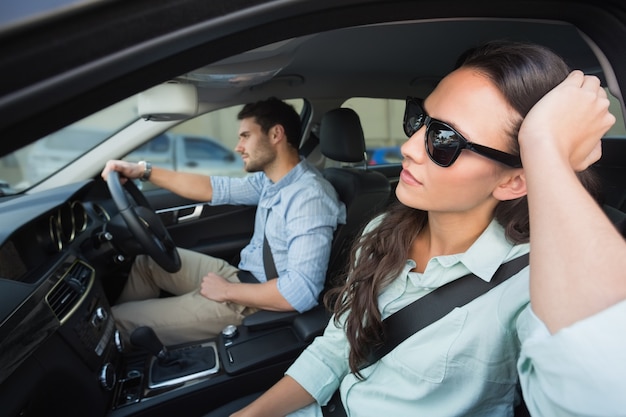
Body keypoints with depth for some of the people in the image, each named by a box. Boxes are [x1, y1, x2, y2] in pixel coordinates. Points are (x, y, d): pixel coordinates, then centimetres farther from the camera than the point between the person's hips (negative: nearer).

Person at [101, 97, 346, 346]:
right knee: (148, 260, 19)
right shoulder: (271, 180, 3)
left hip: (255, 305, -9)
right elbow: (215, 189, 10)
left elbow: (302, 291, -33)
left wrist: (228, 291, -21)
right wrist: (144, 171, 6)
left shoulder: (309, 197, -27)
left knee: (119, 321, -5)